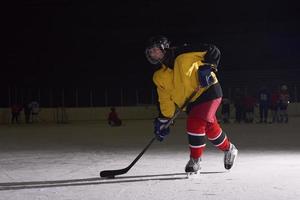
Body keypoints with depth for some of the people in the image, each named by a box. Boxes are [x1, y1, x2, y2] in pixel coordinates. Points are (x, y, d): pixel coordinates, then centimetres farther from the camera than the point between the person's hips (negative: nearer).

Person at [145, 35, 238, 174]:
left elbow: (212, 51, -13)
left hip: (208, 91, -7)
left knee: (194, 124, -20)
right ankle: (228, 149, 41)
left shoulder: (183, 54, -15)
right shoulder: (159, 77, 3)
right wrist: (162, 121, 1)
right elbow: (165, 100, 7)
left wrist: (207, 67, -26)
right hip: (191, 103, 7)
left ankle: (195, 160, -8)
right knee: (210, 128, 14)